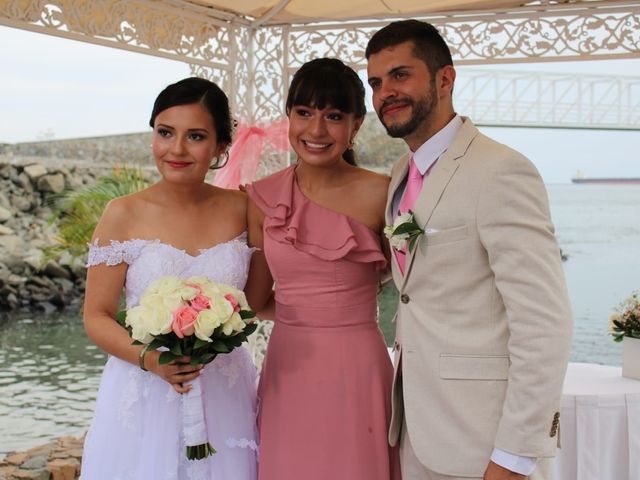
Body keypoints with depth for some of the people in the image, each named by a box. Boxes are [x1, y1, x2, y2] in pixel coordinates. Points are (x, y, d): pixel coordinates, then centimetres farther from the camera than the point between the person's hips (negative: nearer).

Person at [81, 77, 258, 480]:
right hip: (144, 399, -2)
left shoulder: (240, 210, -1)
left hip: (226, 397, 2)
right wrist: (150, 359, -18)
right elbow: (97, 317, -4)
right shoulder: (124, 215, -7)